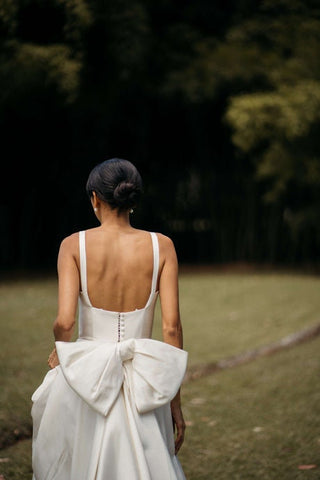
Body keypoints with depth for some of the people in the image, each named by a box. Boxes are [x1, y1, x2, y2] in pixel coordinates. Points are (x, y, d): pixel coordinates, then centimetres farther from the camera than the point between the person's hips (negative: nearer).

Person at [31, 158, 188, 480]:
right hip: (142, 384, 1)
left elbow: (64, 323, -14)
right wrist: (175, 403, 3)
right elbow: (171, 327, -4)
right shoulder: (161, 246, -2)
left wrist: (60, 351, 10)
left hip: (85, 377, -1)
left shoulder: (74, 245, -5)